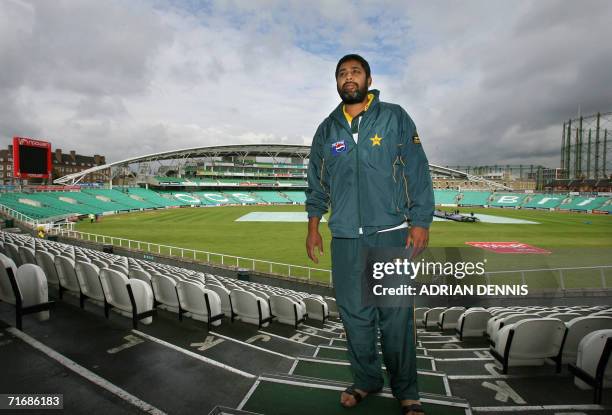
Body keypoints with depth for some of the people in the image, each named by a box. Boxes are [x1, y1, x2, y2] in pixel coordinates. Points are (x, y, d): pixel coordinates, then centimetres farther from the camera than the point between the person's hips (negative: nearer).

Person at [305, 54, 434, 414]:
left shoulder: (395, 117, 5)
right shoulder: (326, 130, 14)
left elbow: (418, 172, 1)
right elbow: (317, 184, 16)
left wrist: (421, 222, -7)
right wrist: (313, 227, 11)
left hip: (391, 235, -3)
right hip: (345, 238, 3)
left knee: (396, 316, 2)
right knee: (355, 314, 10)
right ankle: (367, 380, 31)